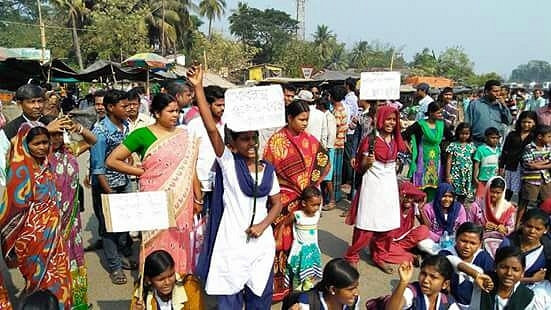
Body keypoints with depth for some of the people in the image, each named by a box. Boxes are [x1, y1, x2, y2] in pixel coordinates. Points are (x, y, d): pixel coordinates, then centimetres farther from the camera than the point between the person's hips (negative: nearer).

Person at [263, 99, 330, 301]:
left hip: (305, 197, 4)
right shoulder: (276, 140, -8)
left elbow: (323, 163, 9)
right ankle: (278, 284, 15)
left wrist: (310, 185, -1)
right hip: (283, 198, -4)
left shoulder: (310, 141, 4)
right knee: (282, 239, 2)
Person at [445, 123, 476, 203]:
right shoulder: (453, 145, -3)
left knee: (463, 196, 7)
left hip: (467, 175, 3)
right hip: (456, 174, -3)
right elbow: (449, 161, -3)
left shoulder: (471, 145, 8)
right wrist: (448, 176, -7)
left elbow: (473, 161, 12)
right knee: (454, 194, -7)